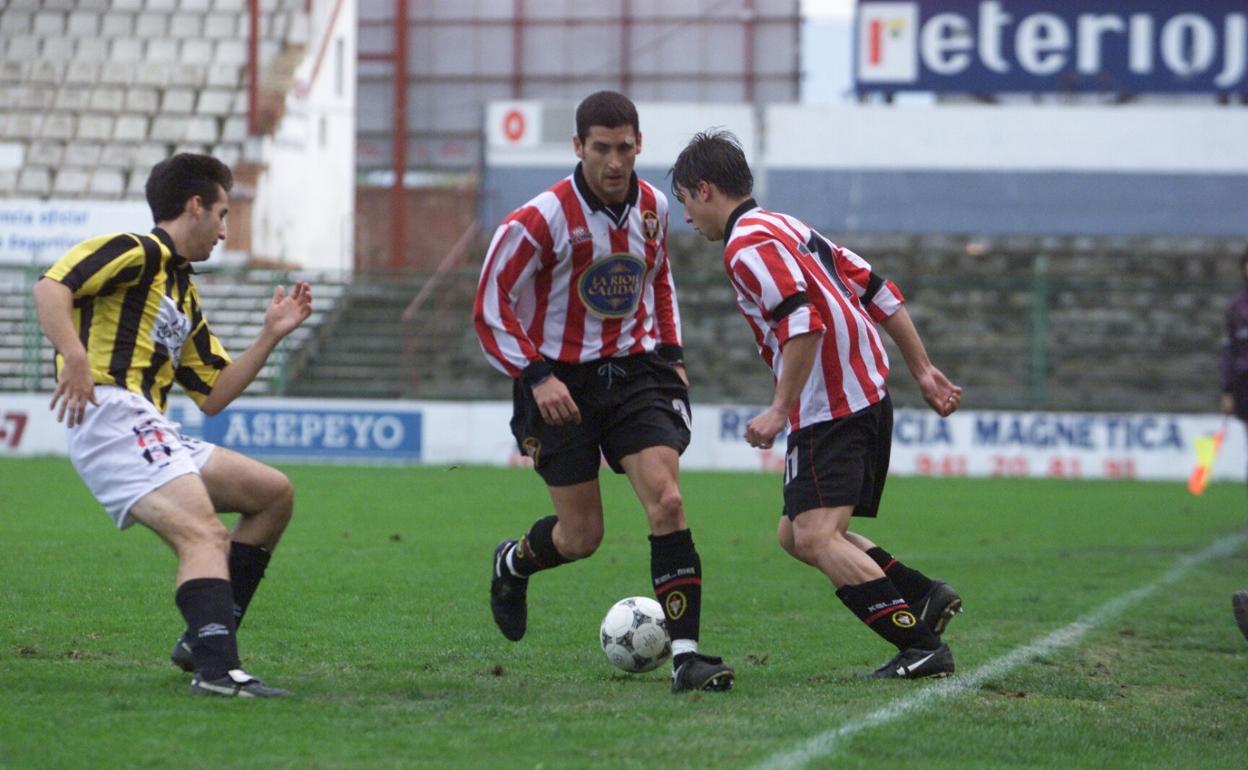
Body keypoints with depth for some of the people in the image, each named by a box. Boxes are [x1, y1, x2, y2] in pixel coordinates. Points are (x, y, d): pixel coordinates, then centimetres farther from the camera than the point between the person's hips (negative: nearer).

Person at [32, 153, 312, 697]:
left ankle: (204, 637, 9)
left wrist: (271, 335, 23)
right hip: (111, 416, -10)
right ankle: (217, 668, -41)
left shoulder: (184, 295, 29)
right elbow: (51, 287, -15)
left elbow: (213, 396, 29)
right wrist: (76, 357, -29)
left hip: (152, 435, 10)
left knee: (273, 493, 13)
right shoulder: (138, 252, 0)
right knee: (205, 535, -26)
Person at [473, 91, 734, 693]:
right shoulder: (541, 221, -17)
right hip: (562, 380, -4)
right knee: (581, 537, -1)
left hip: (634, 371, 4)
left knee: (667, 503, -16)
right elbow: (490, 309, -11)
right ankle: (513, 564, 35)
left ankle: (685, 654, -15)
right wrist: (536, 378, -20)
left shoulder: (651, 207, 1)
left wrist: (670, 354, 11)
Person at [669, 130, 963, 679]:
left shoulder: (747, 244, -10)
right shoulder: (785, 227, 20)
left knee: (815, 537, -14)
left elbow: (803, 323, -24)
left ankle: (923, 646, -20)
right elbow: (879, 292, 19)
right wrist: (923, 371, 20)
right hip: (867, 395, 10)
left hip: (832, 411, -10)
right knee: (797, 535, 15)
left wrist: (779, 410, -21)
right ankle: (925, 597, 9)